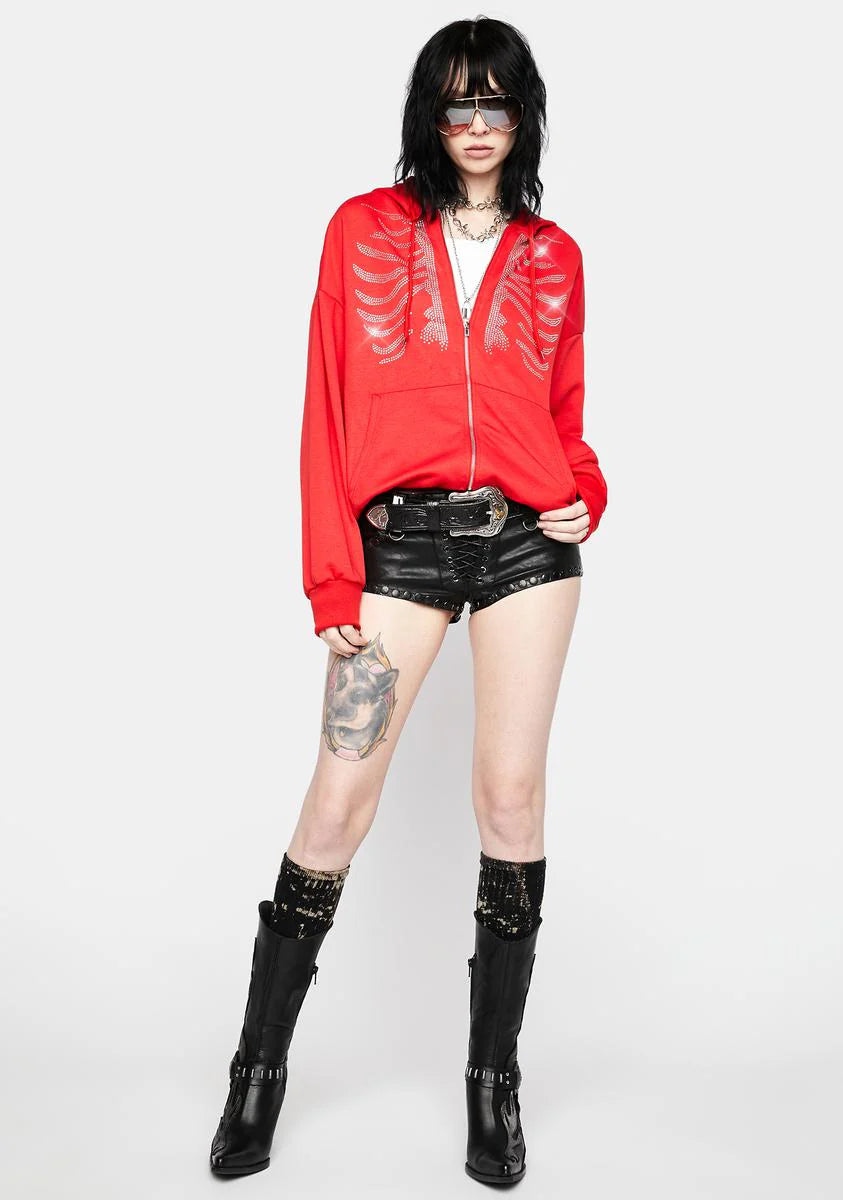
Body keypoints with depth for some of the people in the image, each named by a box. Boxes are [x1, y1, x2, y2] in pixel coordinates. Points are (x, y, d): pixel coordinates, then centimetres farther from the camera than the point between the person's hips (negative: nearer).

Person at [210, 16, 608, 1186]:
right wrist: (331, 574, -5)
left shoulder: (554, 256, 14)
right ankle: (260, 1065, 16)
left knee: (512, 798, 3)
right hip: (401, 540, -1)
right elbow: (329, 408, 2)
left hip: (527, 540, 2)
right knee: (340, 800, -3)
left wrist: (586, 495, -4)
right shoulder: (364, 230, 8)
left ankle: (495, 1072, 19)